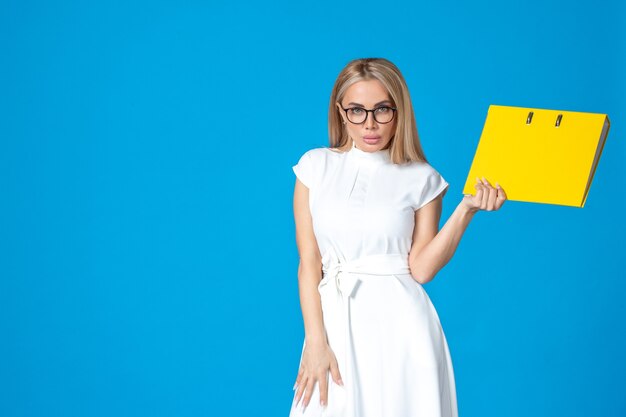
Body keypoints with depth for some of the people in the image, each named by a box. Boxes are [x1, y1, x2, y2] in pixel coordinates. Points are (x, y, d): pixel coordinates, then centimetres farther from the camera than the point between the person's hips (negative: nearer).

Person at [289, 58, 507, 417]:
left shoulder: (422, 179, 1)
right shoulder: (316, 166, 3)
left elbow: (421, 268, -6)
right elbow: (309, 262, 0)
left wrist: (467, 209, -14)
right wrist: (315, 342, -7)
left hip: (397, 320, -1)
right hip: (335, 318, 1)